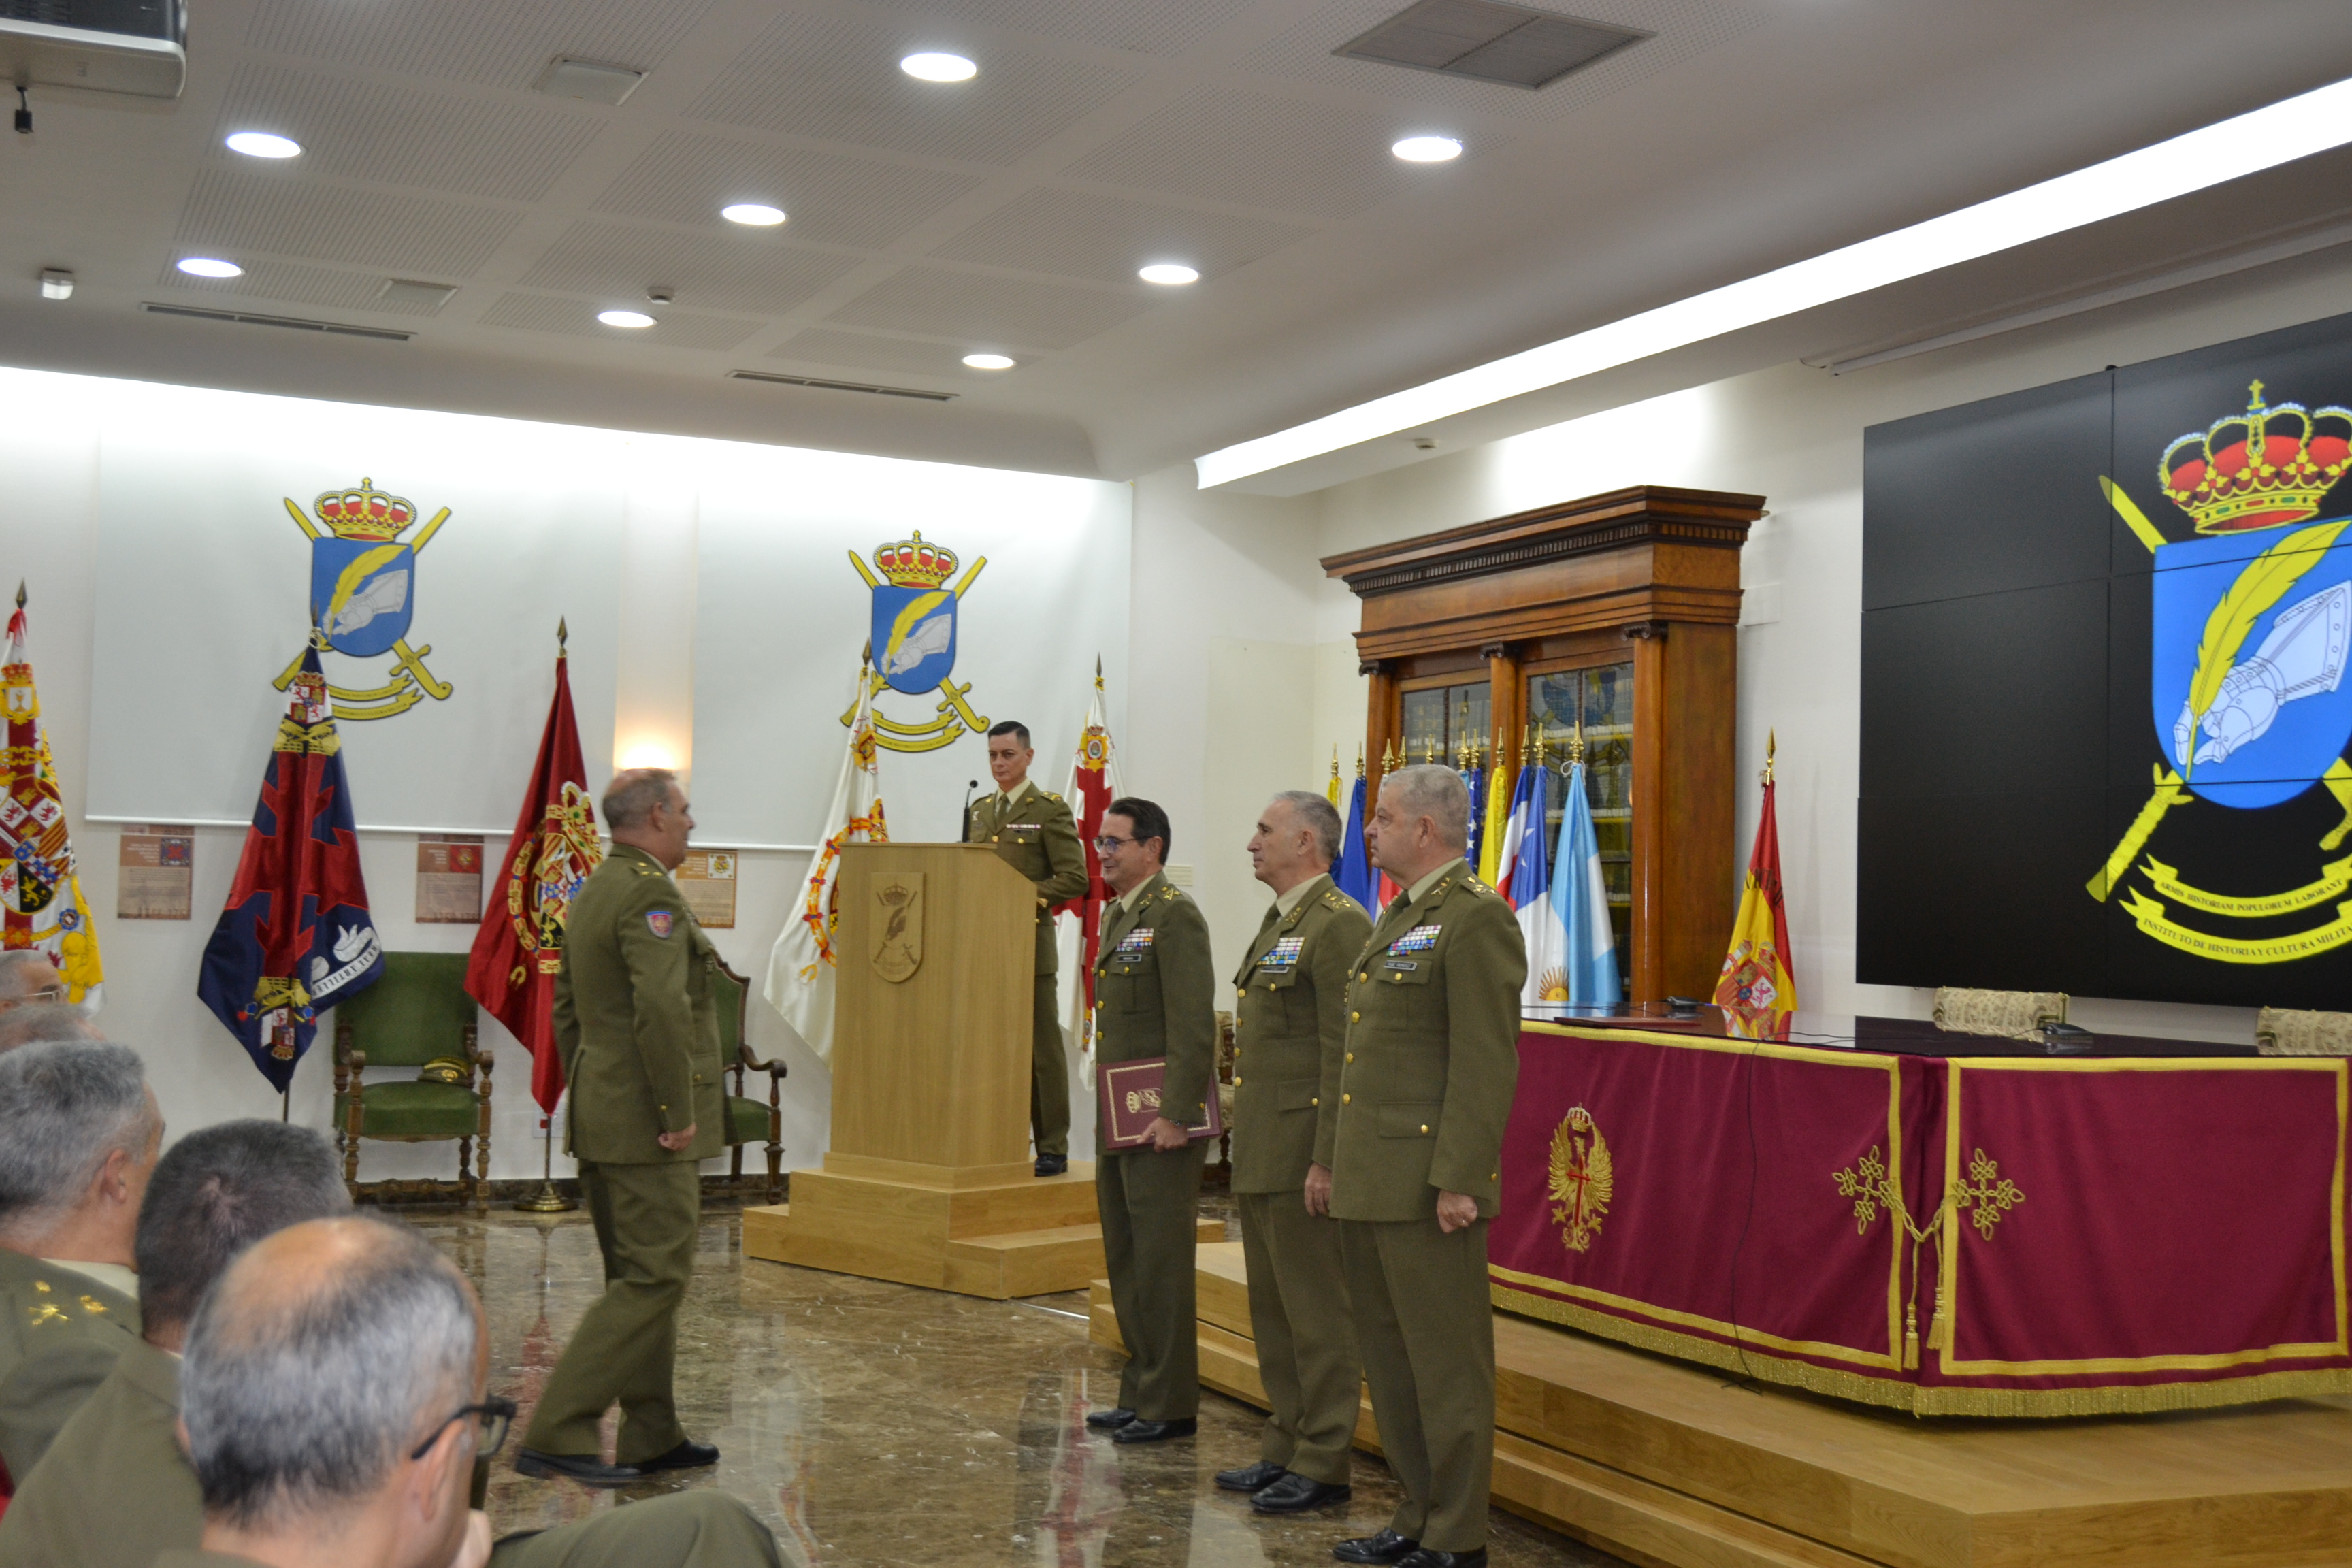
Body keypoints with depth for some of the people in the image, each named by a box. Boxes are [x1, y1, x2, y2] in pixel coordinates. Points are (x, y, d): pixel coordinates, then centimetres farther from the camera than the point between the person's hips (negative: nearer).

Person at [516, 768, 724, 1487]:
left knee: (638, 1276, 15)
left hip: (600, 1114, 11)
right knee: (655, 1278, -6)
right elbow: (661, 1009, -27)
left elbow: (566, 1006, 21)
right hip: (646, 1123, -11)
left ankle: (652, 1436, 22)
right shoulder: (650, 893, -16)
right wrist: (679, 1112, -21)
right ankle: (556, 1434, -7)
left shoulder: (593, 892, 16)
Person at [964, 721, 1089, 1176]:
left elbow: (1074, 878, -9)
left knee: (1041, 1049, -2)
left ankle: (1052, 1148, 3)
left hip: (1029, 947, -6)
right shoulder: (979, 812, 17)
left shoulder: (1050, 810, -3)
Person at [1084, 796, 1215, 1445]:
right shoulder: (1116, 915, 16)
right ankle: (1140, 1392, 24)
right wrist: (1106, 1115, 16)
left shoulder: (1174, 916, -13)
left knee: (1160, 1261, -4)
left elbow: (1194, 1025, -19)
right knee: (1126, 1261, 14)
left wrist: (1175, 1115, -23)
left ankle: (1170, 1405, 5)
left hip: (1160, 1119, -10)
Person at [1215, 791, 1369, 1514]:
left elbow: (1345, 1055, -19)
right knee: (1273, 1310, 15)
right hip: (1261, 1152, 10)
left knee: (1318, 1313, -1)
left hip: (1303, 1153, -10)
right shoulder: (1277, 923, 17)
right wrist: (1247, 1147, 19)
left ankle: (1323, 1465, 6)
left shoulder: (1338, 924, -14)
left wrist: (1325, 1161, -21)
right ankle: (1285, 1447, 24)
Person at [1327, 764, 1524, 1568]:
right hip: (1370, 1185, 10)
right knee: (1389, 1359, 15)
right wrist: (1341, 1164, 18)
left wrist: (1459, 1181, -21)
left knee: (1446, 1366, -1)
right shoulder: (1399, 917, 18)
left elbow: (1487, 1064, -18)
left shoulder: (1476, 918, -12)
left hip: (1428, 1187, -10)